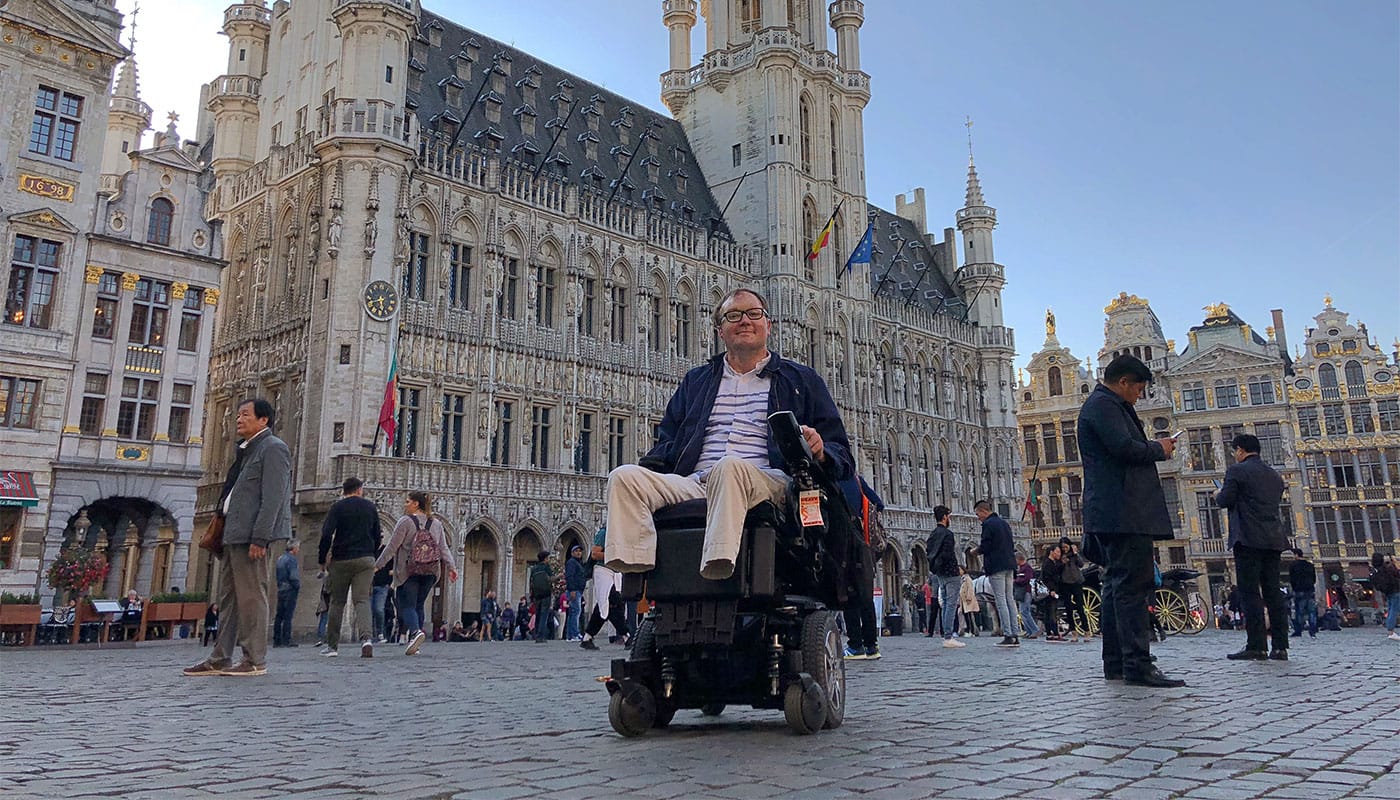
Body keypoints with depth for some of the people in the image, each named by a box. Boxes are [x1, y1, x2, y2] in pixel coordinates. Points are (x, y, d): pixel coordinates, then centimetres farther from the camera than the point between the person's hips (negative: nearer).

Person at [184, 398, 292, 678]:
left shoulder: (273, 448, -8)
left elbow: (273, 497, -16)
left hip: (251, 535, -10)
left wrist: (259, 538, -21)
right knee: (228, 597, 12)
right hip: (232, 534, 10)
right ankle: (220, 659, 18)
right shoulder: (247, 450, 22)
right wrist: (217, 530, 16)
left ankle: (255, 660, 0)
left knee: (251, 596, -6)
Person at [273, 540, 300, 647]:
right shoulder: (292, 559, -13)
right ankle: (286, 640, -5)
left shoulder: (280, 558, 14)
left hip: (280, 590, 8)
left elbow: (277, 575, 17)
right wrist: (298, 586, -6)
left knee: (279, 616, 9)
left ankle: (276, 640, 12)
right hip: (290, 590, -8)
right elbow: (293, 577, -19)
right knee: (287, 616, -6)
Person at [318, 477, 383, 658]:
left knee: (337, 602, 11)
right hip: (365, 560, 1)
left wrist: (322, 559, 1)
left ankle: (332, 645, 16)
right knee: (362, 600, -3)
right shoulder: (371, 507, 9)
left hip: (340, 560, -1)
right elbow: (377, 536, 13)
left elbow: (326, 534, -9)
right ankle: (366, 638, -25)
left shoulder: (338, 507, 0)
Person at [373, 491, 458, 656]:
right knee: (418, 605, 12)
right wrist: (451, 567, 3)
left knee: (407, 605, -3)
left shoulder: (406, 521, -4)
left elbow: (392, 547, -6)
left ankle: (416, 631, -28)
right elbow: (444, 548, 6)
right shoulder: (436, 523, 11)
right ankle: (413, 644, 11)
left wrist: (377, 566, -1)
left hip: (408, 572, -5)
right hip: (430, 572, 5)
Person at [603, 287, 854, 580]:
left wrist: (819, 451, -11)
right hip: (693, 484, 4)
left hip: (768, 483, -3)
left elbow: (841, 456, 15)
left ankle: (717, 568, -51)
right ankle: (634, 564, -37)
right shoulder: (695, 380, 31)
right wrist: (644, 472, 1)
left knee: (730, 466, -38)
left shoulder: (801, 380, 22)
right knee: (624, 477, -21)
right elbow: (667, 443, 24)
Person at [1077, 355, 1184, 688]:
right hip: (1122, 512, -11)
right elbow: (1124, 447, -21)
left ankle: (1116, 663, 15)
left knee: (1117, 585, 11)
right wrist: (1160, 449, -4)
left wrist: (1154, 448, 15)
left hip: (1112, 513, 11)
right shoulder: (1103, 404, -8)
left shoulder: (1105, 404, 25)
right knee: (1132, 586, -12)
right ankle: (1137, 664, -13)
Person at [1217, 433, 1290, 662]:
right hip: (1273, 539, 7)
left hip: (1248, 539, -7)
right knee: (1273, 592, 8)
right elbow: (1275, 503, 23)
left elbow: (1225, 500, -10)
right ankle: (1280, 646, 7)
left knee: (1250, 592, -6)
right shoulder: (1274, 475, 18)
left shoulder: (1237, 470, -5)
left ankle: (1256, 646, -8)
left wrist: (1218, 495, 12)